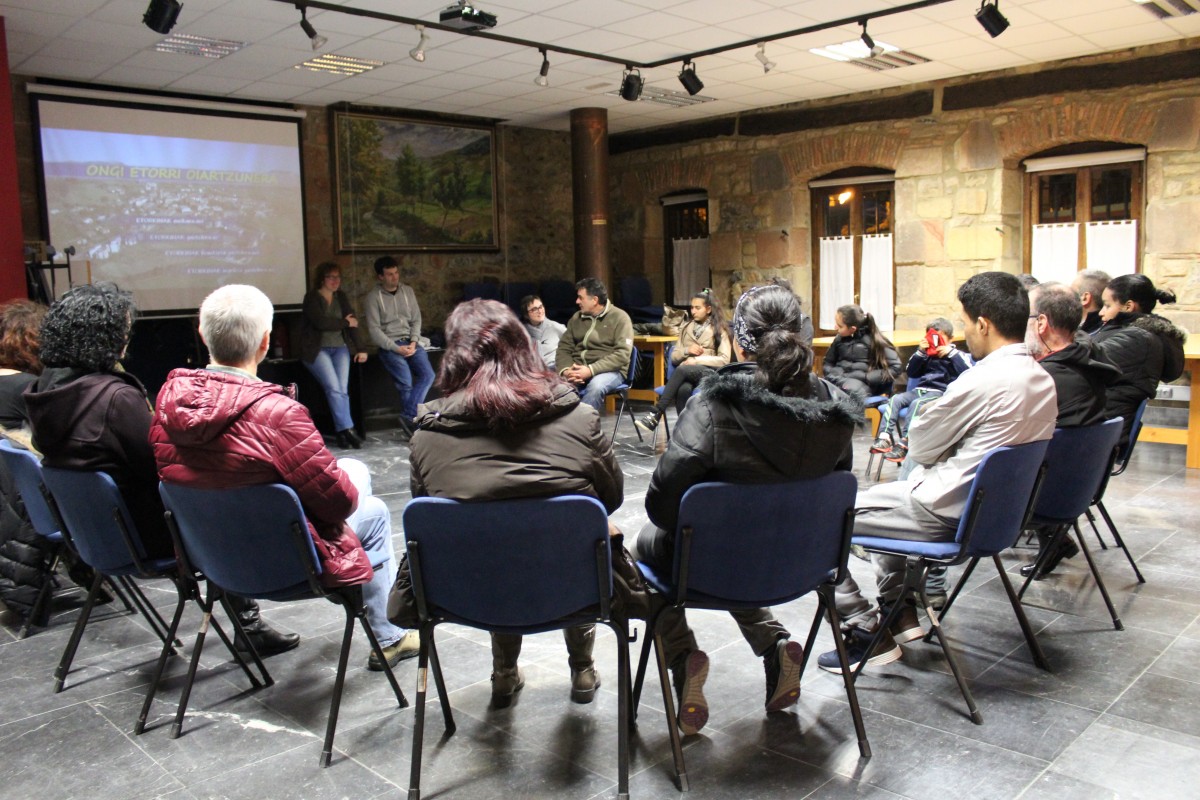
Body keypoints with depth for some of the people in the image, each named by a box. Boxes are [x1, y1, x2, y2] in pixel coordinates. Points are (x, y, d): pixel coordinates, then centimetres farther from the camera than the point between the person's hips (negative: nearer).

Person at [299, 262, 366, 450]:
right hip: (317, 349, -4)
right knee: (333, 387, -22)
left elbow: (353, 323, 8)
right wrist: (345, 323, -4)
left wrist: (359, 350, -1)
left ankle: (342, 433, -17)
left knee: (343, 388, -16)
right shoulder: (312, 298, -2)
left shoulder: (341, 297, 14)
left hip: (340, 347, 4)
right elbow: (321, 322, -17)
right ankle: (347, 429, -21)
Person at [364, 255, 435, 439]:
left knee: (428, 374, -19)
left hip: (410, 342, 4)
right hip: (388, 345, -4)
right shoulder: (373, 296, -2)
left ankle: (408, 417, -17)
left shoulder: (407, 291, 12)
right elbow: (374, 329, -7)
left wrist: (413, 342, -8)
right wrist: (396, 348, -16)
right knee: (406, 381, -23)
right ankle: (410, 420, -8)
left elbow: (416, 320, 10)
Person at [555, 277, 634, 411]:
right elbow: (564, 347, 11)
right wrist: (565, 370, -12)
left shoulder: (619, 318, -3)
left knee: (596, 386, -38)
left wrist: (591, 370, -22)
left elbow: (622, 354, -13)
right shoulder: (576, 318, 14)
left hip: (609, 370, -4)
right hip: (578, 369, 4)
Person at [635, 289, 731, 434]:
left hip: (709, 373, -3)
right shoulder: (686, 328, 22)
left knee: (682, 370, -38)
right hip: (686, 374, 3)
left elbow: (724, 360, -3)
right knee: (683, 389, -38)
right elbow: (674, 357, 20)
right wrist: (687, 350, -2)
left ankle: (655, 416, -42)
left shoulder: (719, 331, 10)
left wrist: (696, 360, -12)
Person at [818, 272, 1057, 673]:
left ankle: (865, 629, 2)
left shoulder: (983, 380, -24)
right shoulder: (1043, 381, 4)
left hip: (945, 513, -10)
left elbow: (918, 448, -13)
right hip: (994, 506, 10)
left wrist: (924, 416, 7)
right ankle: (898, 611, 30)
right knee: (883, 494, 33)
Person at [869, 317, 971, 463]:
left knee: (916, 403, -33)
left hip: (940, 392, -6)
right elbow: (911, 373, 18)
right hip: (920, 389, 6)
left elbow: (967, 373, -7)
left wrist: (951, 353, -7)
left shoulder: (956, 355, 9)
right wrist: (920, 352, 7)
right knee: (895, 399, -19)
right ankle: (885, 437, -30)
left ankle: (904, 443, -39)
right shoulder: (927, 355, 23)